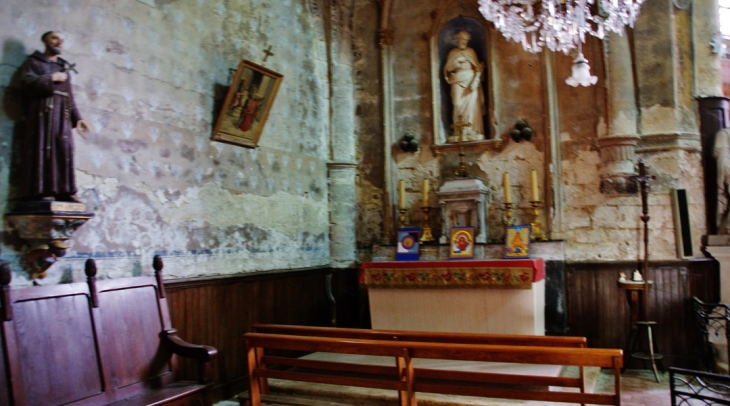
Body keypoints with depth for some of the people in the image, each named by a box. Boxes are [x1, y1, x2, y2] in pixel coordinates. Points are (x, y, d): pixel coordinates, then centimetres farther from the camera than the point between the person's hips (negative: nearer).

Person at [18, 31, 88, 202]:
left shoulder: (64, 66, 27)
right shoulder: (34, 61, 13)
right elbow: (26, 82, -6)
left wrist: (77, 118, 12)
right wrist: (51, 78, -6)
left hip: (63, 113, 5)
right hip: (43, 109, -5)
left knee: (64, 149, -4)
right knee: (43, 148, -13)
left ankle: (63, 191, -7)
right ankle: (41, 191, -18)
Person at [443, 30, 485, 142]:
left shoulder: (471, 51, 12)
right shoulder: (452, 53, 12)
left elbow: (477, 67, 6)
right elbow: (447, 68, 5)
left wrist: (474, 81, -8)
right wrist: (456, 63, -12)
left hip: (471, 80, 0)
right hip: (458, 82, 0)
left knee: (472, 105, -10)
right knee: (459, 105, -11)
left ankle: (472, 131, -9)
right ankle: (460, 133, -11)